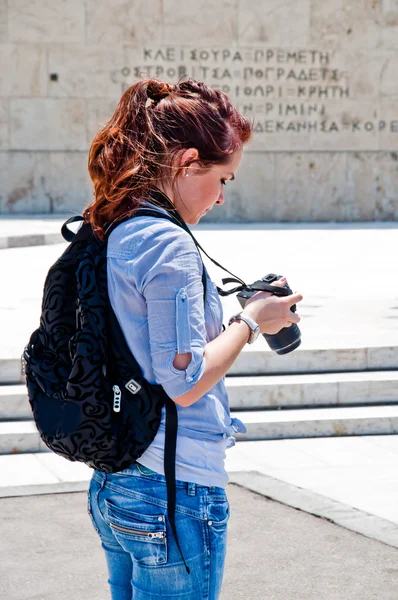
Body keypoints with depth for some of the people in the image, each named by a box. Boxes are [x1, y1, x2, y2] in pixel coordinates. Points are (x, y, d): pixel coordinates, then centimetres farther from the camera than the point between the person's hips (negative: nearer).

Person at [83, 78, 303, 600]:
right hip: (175, 496, -9)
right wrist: (251, 322, -7)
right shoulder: (169, 244, -18)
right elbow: (184, 381, -20)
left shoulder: (105, 237, 9)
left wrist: (233, 314, 12)